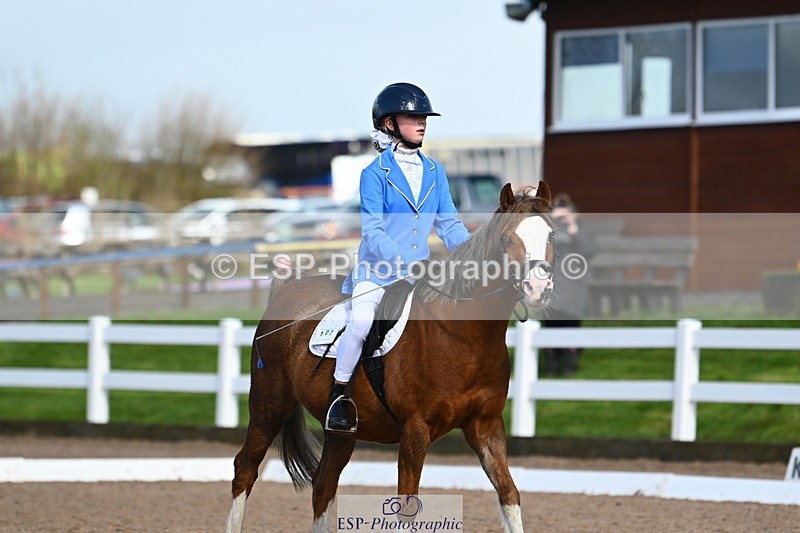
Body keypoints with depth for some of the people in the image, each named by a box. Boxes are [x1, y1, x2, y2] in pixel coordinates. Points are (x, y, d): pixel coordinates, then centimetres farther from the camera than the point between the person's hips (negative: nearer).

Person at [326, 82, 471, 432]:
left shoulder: (435, 173, 9)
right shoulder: (375, 174, -7)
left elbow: (449, 225, 10)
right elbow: (373, 231, -14)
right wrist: (406, 263, -28)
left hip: (421, 269, 5)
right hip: (377, 269, -5)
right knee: (360, 322, -27)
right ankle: (338, 394, -10)